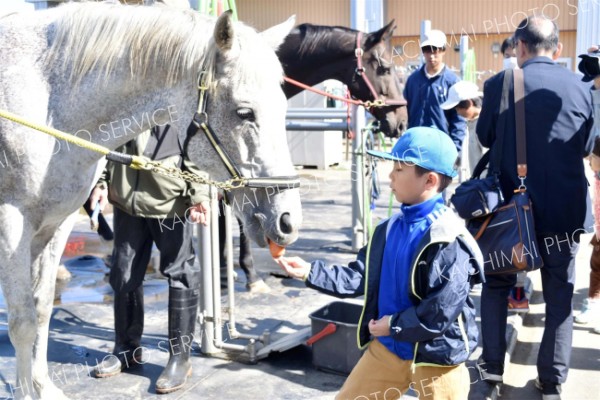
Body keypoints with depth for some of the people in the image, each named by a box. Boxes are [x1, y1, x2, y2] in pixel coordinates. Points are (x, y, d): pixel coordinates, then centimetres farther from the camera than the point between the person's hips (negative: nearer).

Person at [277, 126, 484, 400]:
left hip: (435, 357, -7)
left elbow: (442, 310, -25)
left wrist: (394, 325, -16)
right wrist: (309, 272, -2)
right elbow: (359, 277, 4)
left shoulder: (448, 241, -22)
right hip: (386, 348, 7)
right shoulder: (390, 229, 2)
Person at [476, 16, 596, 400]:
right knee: (560, 295, 11)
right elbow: (586, 146, 10)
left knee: (497, 284, 18)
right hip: (566, 207, 1)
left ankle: (493, 365, 23)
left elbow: (485, 137, 5)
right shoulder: (580, 86, -2)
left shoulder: (499, 84, -9)